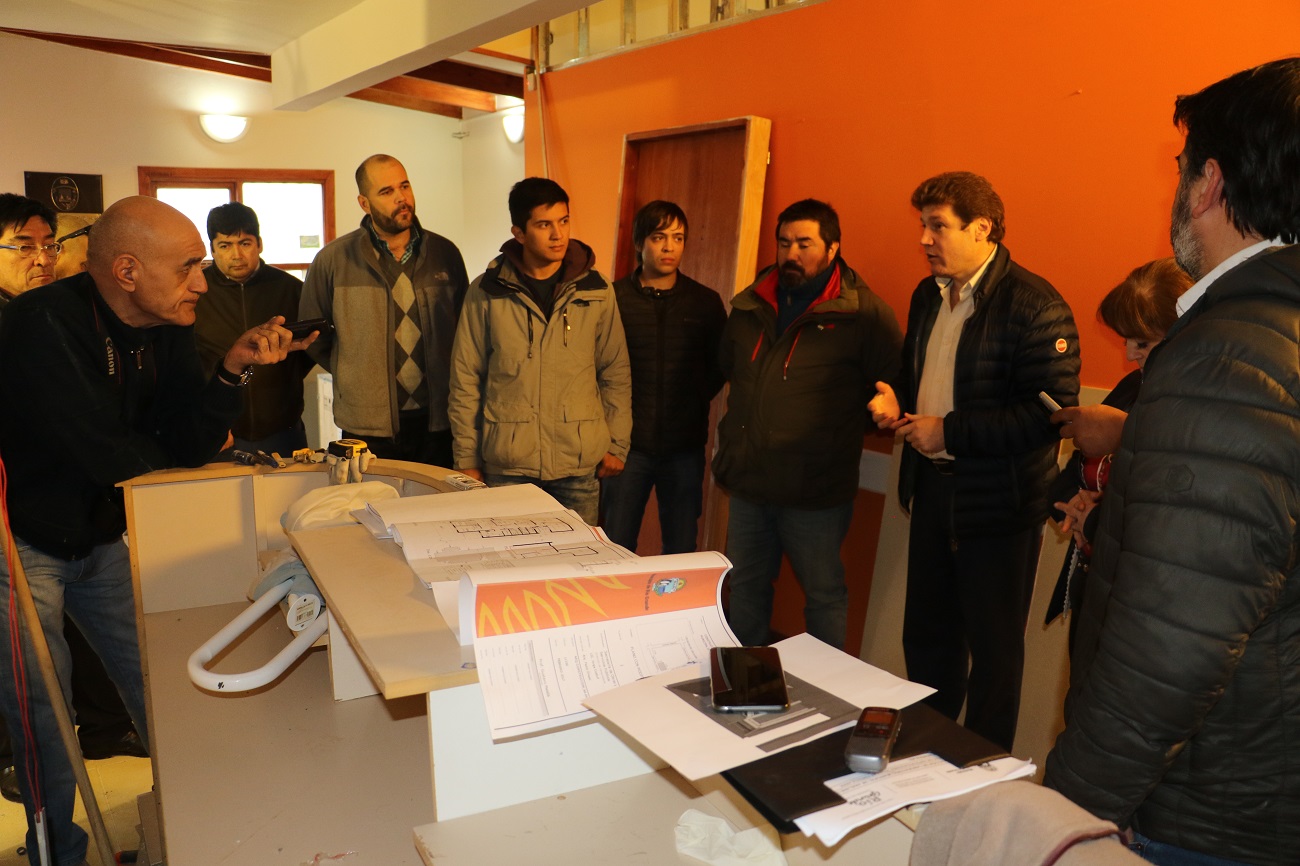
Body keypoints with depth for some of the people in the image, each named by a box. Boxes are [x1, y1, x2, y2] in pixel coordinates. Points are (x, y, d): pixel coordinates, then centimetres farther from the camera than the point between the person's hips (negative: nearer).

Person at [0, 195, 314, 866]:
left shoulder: (166, 329, -5)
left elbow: (188, 442, -11)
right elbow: (109, 454, -32)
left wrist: (234, 368, -26)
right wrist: (197, 447, -13)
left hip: (101, 539, 7)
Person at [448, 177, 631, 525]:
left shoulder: (596, 290, 3)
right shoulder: (487, 292, -1)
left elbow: (616, 372, 8)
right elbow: (466, 379, 2)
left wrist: (617, 444, 5)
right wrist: (467, 458, 2)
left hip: (580, 463, 1)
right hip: (507, 464, -1)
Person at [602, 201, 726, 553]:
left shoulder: (706, 302, 6)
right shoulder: (613, 297, 0)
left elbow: (720, 365, 12)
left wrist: (695, 400, 2)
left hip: (685, 446, 2)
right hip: (628, 442, -1)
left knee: (682, 551, 9)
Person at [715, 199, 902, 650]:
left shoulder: (865, 312, -10)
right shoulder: (750, 305, 9)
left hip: (815, 492, -6)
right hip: (749, 483, 6)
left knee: (824, 595, 9)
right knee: (745, 588, 20)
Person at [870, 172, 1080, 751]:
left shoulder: (1034, 305, -16)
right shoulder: (928, 296, 10)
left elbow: (1053, 412, -22)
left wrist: (949, 430, -21)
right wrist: (896, 401, 0)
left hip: (997, 502, -7)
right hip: (931, 487, 8)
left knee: (993, 649, 8)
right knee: (926, 634, 18)